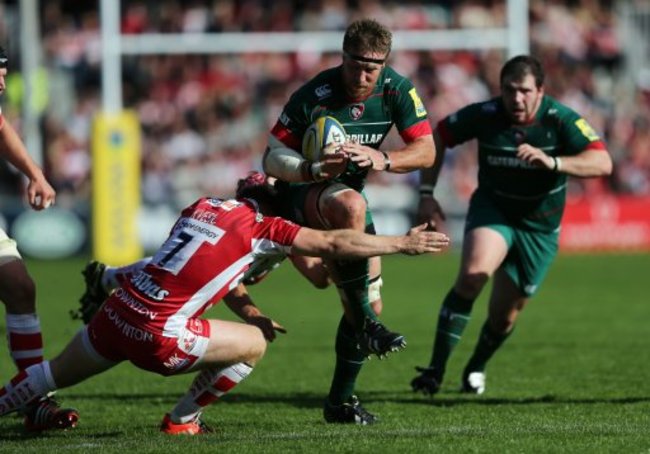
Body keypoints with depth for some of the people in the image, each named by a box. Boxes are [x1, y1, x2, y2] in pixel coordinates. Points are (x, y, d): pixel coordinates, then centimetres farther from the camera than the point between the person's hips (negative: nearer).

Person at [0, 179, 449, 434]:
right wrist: (402, 243, 8)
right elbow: (336, 243, 0)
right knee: (255, 344, 9)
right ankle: (182, 421, 19)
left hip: (115, 312, 6)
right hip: (157, 335, -6)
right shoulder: (260, 226, -1)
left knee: (56, 374, 26)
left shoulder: (202, 206, 16)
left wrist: (248, 310, 33)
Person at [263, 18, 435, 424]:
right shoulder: (313, 96, -23)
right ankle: (367, 325, -36)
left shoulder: (397, 89, -10)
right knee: (351, 205, -41)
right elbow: (272, 158, -20)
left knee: (369, 304, 2)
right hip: (302, 193, -6)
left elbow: (426, 151, -13)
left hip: (348, 196, 6)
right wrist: (313, 169, -40)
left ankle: (339, 401, 18)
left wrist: (382, 159, -32)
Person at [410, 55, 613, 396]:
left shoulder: (561, 120, -20)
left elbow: (602, 163, -32)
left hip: (539, 226, 1)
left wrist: (551, 162, -46)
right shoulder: (484, 115, -16)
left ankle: (475, 369, 41)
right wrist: (427, 194, -7)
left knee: (505, 313, 8)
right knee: (473, 274, -29)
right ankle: (435, 370, -27)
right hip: (492, 209, -1)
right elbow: (438, 138, 0)